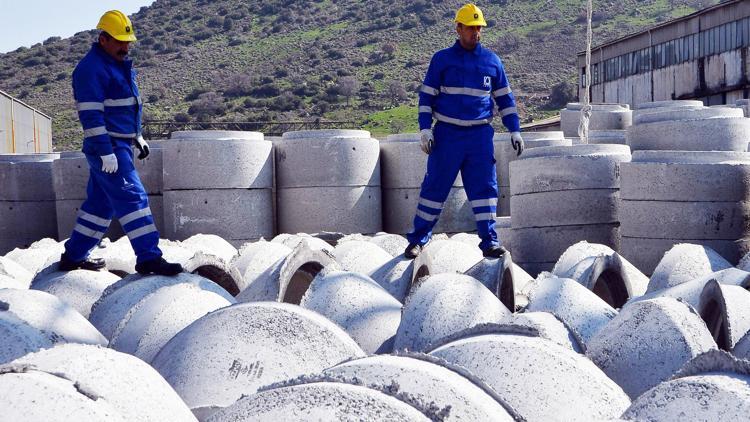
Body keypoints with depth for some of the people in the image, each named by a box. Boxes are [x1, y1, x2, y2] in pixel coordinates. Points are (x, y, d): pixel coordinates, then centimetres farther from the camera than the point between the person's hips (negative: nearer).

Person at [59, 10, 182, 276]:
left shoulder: (119, 64, 16)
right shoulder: (91, 69, -15)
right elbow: (91, 115, -20)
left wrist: (137, 137, 24)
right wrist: (106, 152, -24)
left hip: (120, 145, 10)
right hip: (107, 147, -10)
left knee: (100, 202, 14)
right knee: (133, 197, -13)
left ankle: (74, 256, 23)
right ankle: (149, 258, -14)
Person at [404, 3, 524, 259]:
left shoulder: (492, 61, 10)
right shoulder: (442, 59, 4)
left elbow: (505, 99, 15)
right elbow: (427, 96, 4)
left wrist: (515, 130, 9)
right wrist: (425, 129, -6)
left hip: (480, 135, 2)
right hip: (447, 134, -2)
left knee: (485, 188, -2)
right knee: (434, 187, 0)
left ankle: (489, 241, 2)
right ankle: (418, 239, 9)